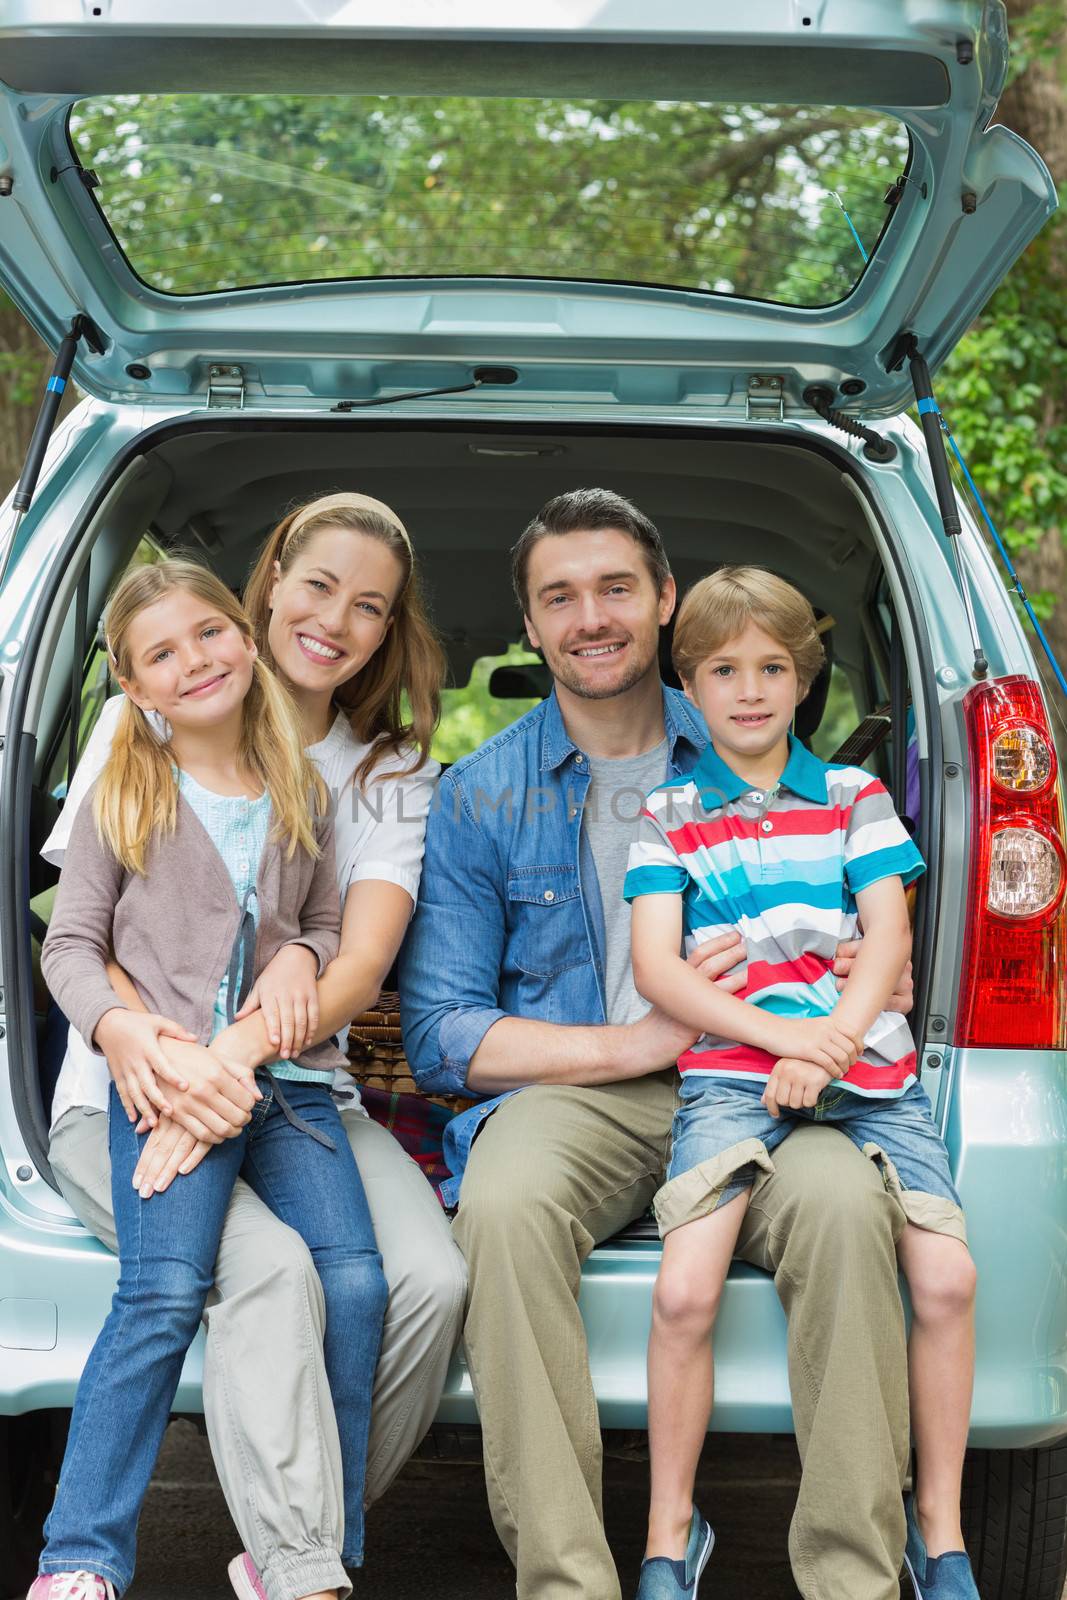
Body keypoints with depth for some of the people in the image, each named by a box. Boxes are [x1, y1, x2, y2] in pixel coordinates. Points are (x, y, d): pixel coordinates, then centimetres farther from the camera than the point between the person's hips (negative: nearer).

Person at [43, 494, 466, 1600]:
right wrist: (123, 1026, -23)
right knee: (271, 1269, -32)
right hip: (128, 1093, -2)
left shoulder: (394, 774, 9)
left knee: (431, 1280, -25)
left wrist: (236, 1056, -25)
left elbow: (361, 967, -5)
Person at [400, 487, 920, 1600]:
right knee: (504, 1204, -35)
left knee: (844, 1198, -32)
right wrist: (636, 1042, -9)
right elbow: (439, 1036, 3)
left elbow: (859, 949, 21)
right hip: (568, 1098, -1)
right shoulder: (480, 796, 8)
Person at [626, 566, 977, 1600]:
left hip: (867, 1065, 1)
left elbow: (888, 938, 6)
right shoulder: (668, 816, 12)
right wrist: (784, 1036, -11)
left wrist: (832, 1047, -12)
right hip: (730, 1073, -1)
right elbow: (655, 968, 1)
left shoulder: (854, 797, 16)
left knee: (946, 1276, -19)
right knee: (684, 1291, -22)